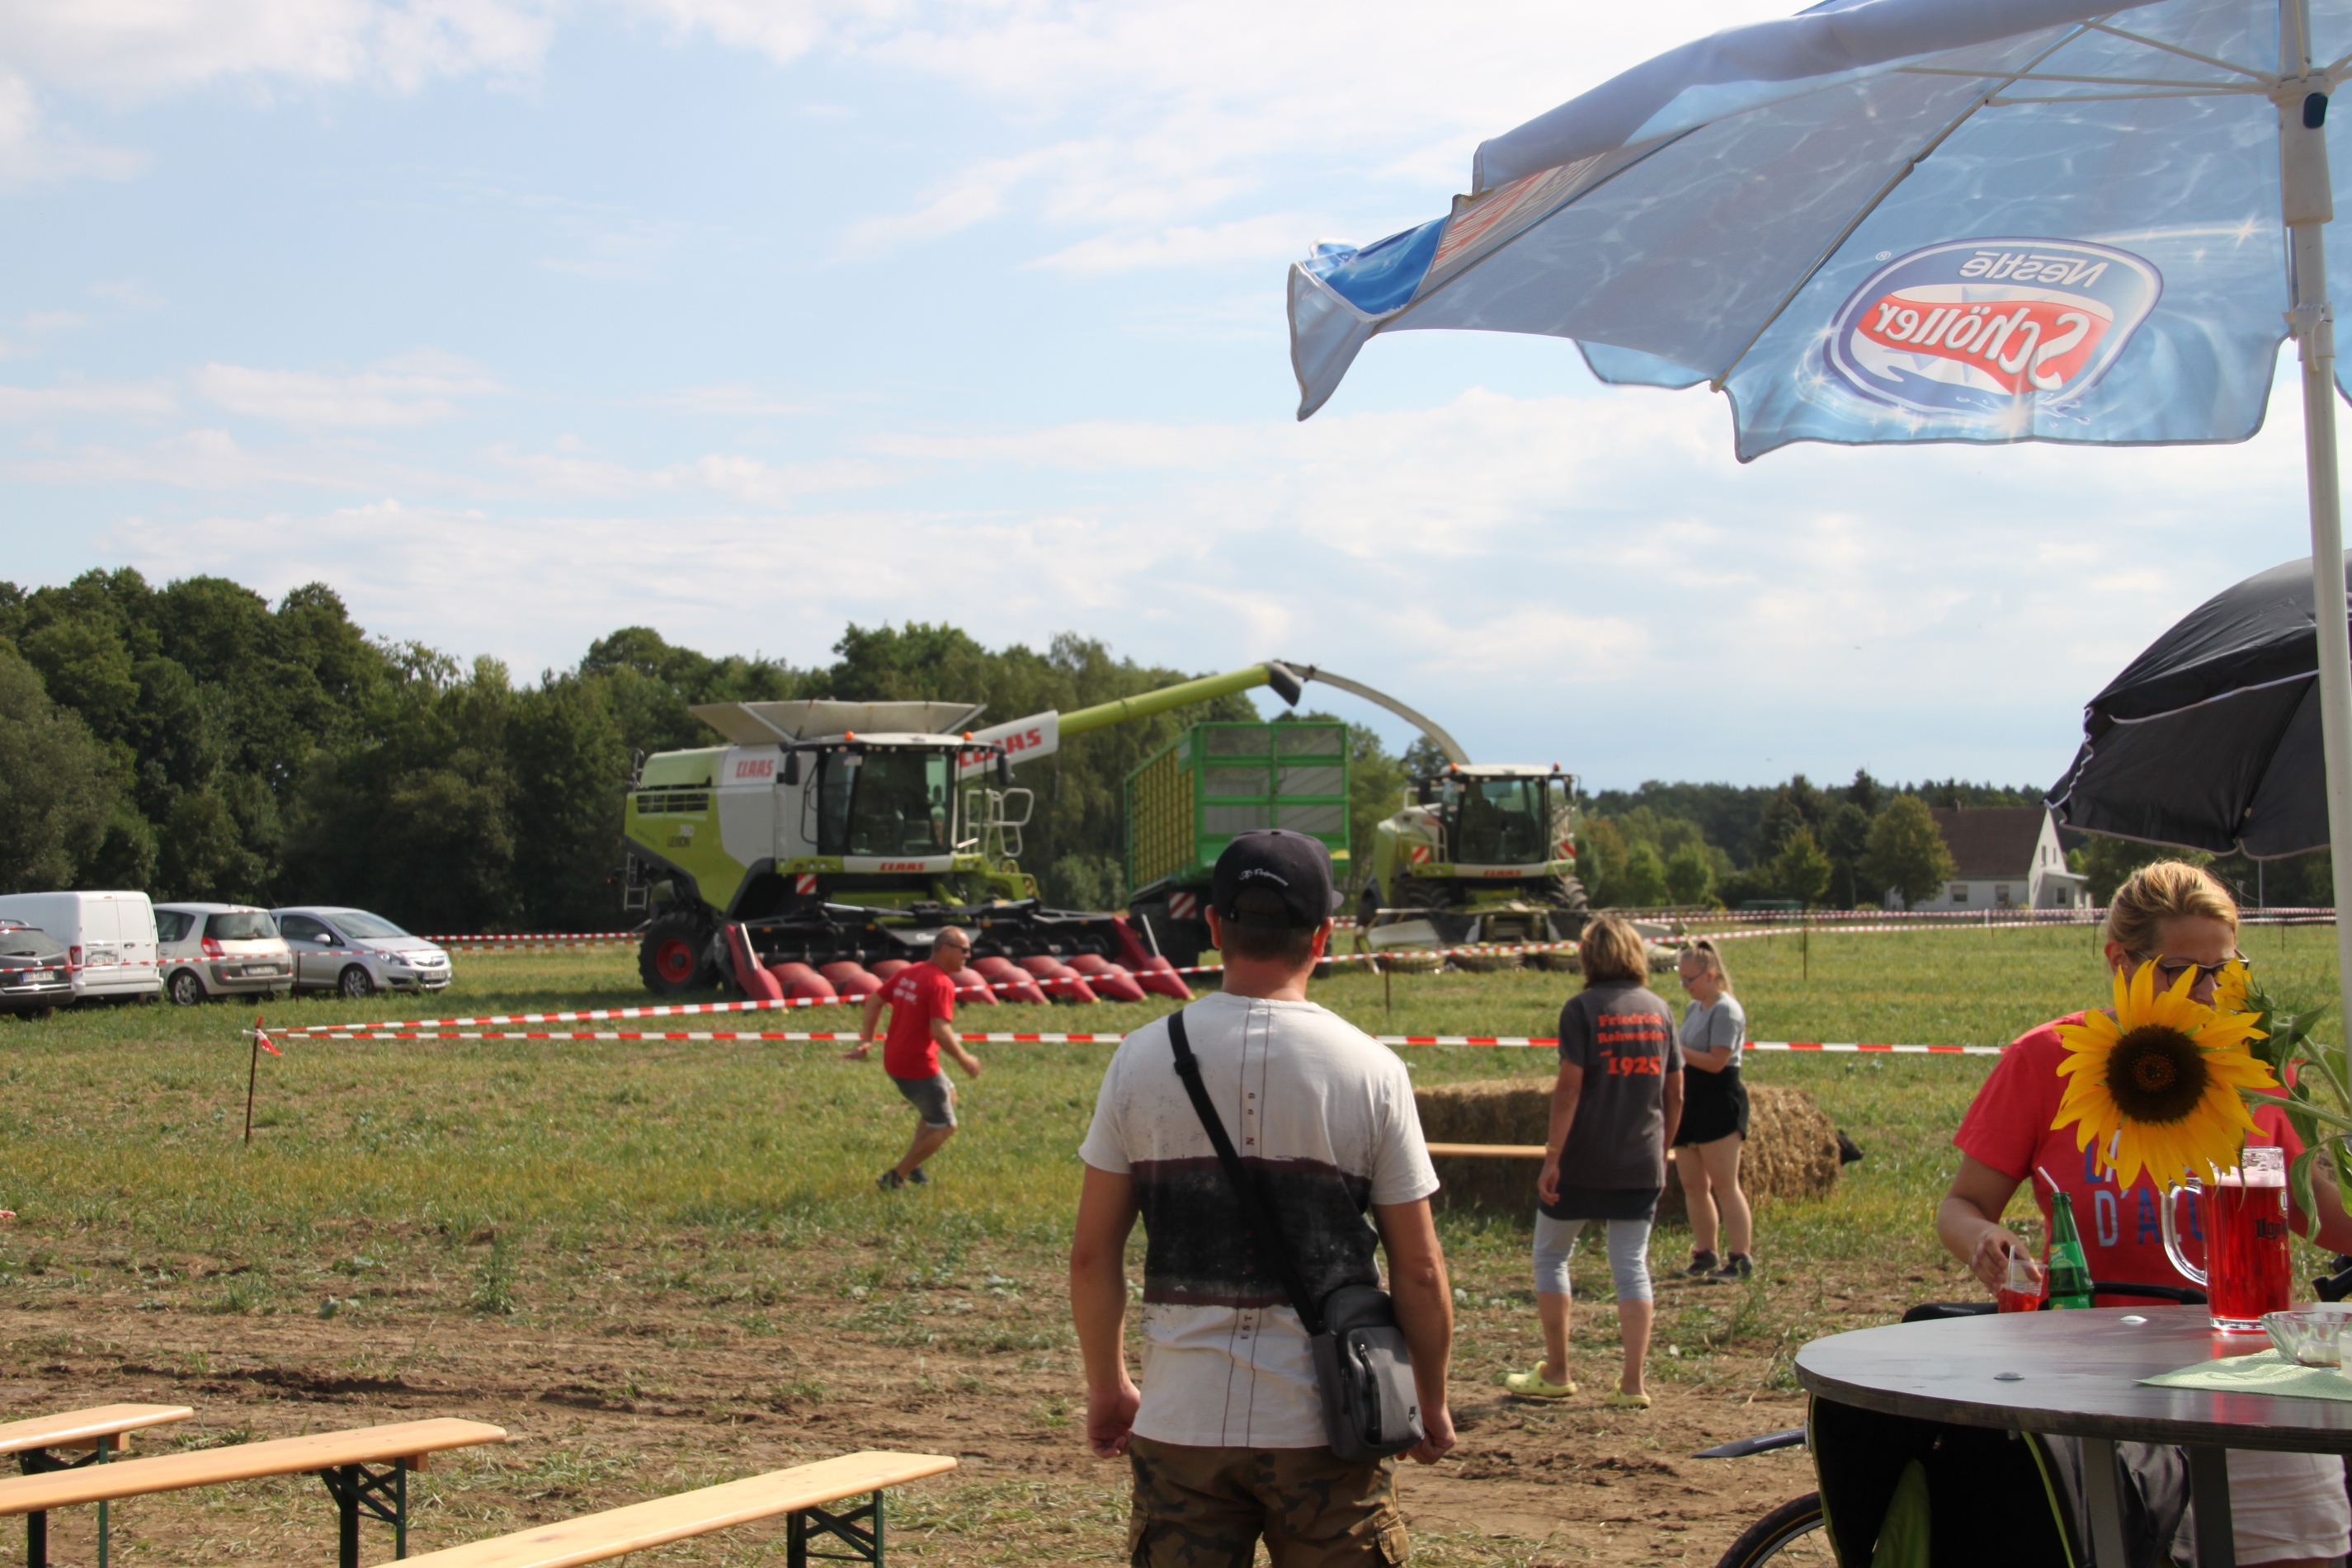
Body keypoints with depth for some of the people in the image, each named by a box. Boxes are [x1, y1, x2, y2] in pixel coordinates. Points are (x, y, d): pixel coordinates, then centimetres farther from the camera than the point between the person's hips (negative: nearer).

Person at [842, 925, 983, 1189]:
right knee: (944, 1127, 5)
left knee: (948, 1095, 29)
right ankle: (895, 1177, 8)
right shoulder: (941, 984, -19)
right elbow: (940, 1031, -28)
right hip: (918, 1066, -9)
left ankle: (911, 1165, 28)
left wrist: (867, 1040, 19)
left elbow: (874, 1001, 14)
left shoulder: (909, 972, 8)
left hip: (894, 1059, 9)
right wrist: (964, 1059, -15)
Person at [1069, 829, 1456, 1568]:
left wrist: (1106, 1387, 17)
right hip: (1324, 1424, -1)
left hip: (1181, 1423, 2)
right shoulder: (1370, 1069, -5)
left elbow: (1092, 1253, 3)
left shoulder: (1143, 1058, -1)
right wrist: (1432, 1402, 13)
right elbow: (1418, 1269, -2)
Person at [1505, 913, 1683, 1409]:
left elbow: (1569, 1089, -15)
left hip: (1583, 1162, -4)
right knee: (1633, 1268, 8)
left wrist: (1552, 1157, -13)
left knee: (1551, 1257, 12)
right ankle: (1633, 1384, 3)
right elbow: (1675, 1093, 9)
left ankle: (1556, 1374, 14)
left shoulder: (1582, 1009, -9)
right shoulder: (1658, 1009, 6)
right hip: (1642, 1164, 4)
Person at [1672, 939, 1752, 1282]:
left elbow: (1716, 1061, -19)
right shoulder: (1693, 1009, 14)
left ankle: (1740, 1259, -5)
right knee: (1693, 1186, 10)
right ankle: (1704, 1255, 19)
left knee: (1724, 1185, -8)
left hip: (1720, 1102, -9)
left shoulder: (1726, 1010, -13)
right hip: (1691, 1102, 9)